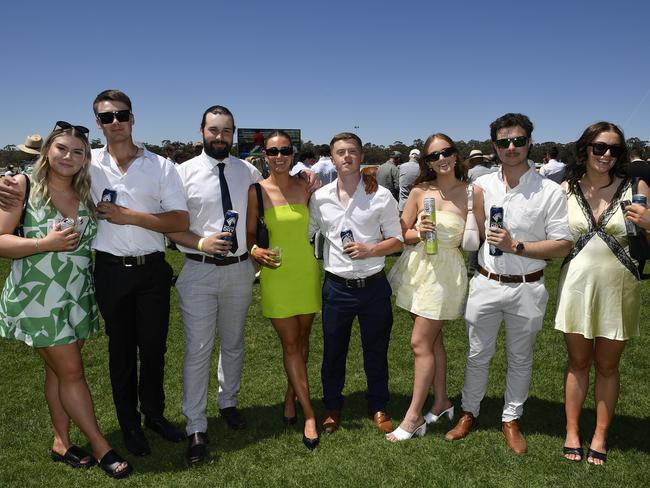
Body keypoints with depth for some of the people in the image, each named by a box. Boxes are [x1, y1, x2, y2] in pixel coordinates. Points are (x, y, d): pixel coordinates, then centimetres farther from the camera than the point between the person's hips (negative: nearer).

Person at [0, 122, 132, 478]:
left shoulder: (85, 194, 6)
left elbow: (92, 241, 19)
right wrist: (47, 243, -21)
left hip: (78, 297, 4)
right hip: (37, 298, -4)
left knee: (59, 371, 13)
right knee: (71, 372, 0)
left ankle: (61, 441, 27)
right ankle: (100, 447, 12)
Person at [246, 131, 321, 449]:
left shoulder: (306, 187, 1)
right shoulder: (257, 191, -4)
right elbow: (249, 234, -1)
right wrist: (255, 250, -17)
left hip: (307, 272, 2)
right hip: (276, 275, -2)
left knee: (302, 340, 13)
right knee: (290, 344, 0)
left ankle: (291, 395, 36)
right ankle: (309, 414, 8)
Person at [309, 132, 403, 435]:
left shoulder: (381, 195, -4)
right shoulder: (320, 197, 1)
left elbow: (397, 240, 0)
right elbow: (304, 233, 12)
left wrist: (370, 250, -16)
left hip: (374, 286, -1)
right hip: (336, 287, 1)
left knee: (376, 350, 12)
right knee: (333, 352, 13)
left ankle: (378, 407, 33)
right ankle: (332, 407, 33)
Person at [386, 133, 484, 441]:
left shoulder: (472, 193, -7)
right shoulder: (420, 191, 0)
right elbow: (402, 234, 4)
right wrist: (420, 233, -14)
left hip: (446, 271, -4)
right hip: (416, 266, 4)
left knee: (420, 343, -3)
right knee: (432, 339, 15)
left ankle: (413, 416, 10)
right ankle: (441, 401, 33)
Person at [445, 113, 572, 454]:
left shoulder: (550, 192, -7)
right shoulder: (481, 185, 1)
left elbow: (562, 246, -9)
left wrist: (515, 245, -19)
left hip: (527, 289, -1)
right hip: (485, 284, 2)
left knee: (520, 359, 15)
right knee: (477, 355, 14)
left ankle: (511, 420, 33)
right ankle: (469, 412, 33)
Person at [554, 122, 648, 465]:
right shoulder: (566, 189, 0)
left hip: (618, 288, 0)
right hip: (577, 284, 1)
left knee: (607, 366, 12)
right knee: (578, 363, 13)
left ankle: (600, 436, 29)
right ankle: (572, 432, 27)